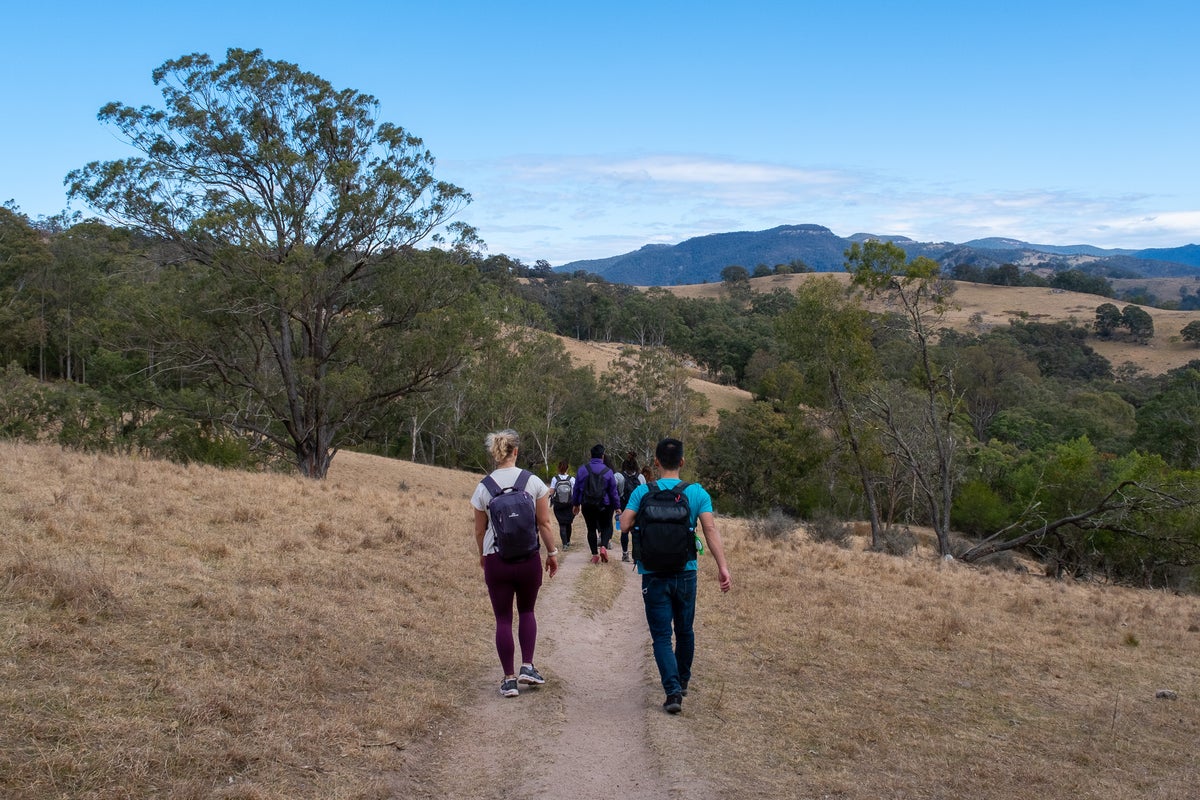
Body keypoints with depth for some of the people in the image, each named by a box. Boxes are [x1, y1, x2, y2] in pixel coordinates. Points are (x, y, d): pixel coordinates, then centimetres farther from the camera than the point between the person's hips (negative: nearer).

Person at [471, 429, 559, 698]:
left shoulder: (483, 488, -4)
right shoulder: (534, 482, -5)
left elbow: (479, 531, 4)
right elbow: (544, 523, -3)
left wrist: (483, 556, 21)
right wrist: (552, 553, 9)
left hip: (496, 560, -1)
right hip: (529, 559, 1)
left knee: (503, 619, 8)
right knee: (527, 611, 21)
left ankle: (509, 680, 9)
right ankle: (527, 667, 10)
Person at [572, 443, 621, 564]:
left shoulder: (582, 469, -1)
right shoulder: (607, 471, -6)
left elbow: (577, 488, 6)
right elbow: (613, 491, -1)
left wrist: (576, 504, 16)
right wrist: (617, 506, 9)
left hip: (587, 505, 2)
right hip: (604, 505, -2)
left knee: (591, 529, 11)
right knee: (606, 526, 13)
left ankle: (595, 554, 10)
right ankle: (603, 546, -10)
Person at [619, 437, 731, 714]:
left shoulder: (643, 492, -4)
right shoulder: (697, 492, -2)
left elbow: (625, 524, -12)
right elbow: (710, 529, -12)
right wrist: (723, 567, -14)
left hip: (654, 574, -2)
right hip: (686, 572, 2)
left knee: (661, 635, 2)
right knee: (685, 631, 20)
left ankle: (673, 690, -14)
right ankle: (682, 682, 37)